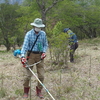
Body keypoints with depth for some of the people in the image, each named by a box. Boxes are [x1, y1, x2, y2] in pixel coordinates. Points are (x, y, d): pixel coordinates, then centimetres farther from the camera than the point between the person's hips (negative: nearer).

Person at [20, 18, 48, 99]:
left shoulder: (43, 34, 1)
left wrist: (44, 52, -8)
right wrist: (23, 56, -29)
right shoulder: (29, 34, -8)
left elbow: (45, 45, 11)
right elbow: (25, 45, -17)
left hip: (40, 55, 3)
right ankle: (26, 92, 17)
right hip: (31, 54, -2)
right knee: (28, 74, -3)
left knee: (41, 75, 1)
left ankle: (39, 91, 19)